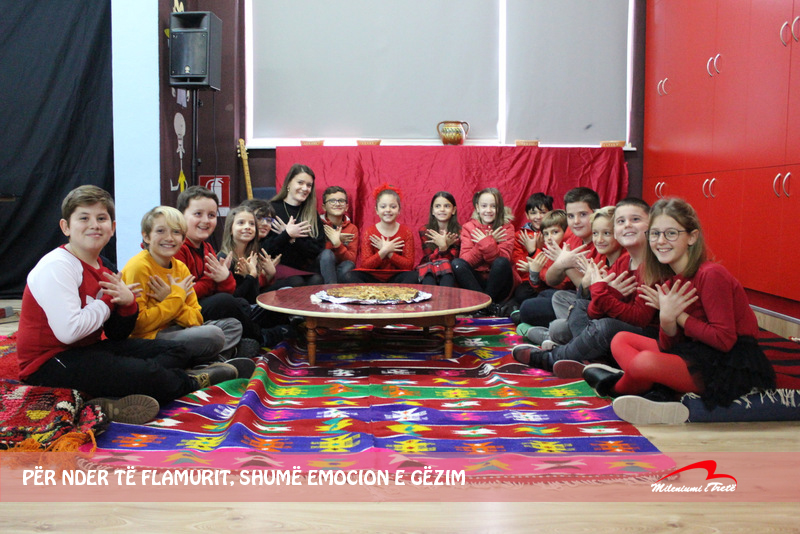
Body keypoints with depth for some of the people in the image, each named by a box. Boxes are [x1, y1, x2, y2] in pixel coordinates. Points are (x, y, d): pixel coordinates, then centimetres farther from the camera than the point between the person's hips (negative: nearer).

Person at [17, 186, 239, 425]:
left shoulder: (101, 268, 11)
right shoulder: (56, 266, -16)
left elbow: (118, 337, 10)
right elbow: (68, 331, -29)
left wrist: (127, 305, -12)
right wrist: (107, 302, -13)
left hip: (88, 350, 10)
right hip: (48, 364, -10)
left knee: (176, 352, 8)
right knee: (146, 373, -24)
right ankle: (192, 382, 6)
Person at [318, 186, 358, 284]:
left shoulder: (352, 228, 5)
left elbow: (352, 260, -5)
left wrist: (338, 244, -22)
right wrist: (335, 240, -15)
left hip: (342, 270, 1)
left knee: (348, 265, -31)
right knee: (327, 253, -30)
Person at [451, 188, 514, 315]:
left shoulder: (506, 228, -2)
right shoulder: (468, 227, 1)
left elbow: (504, 258, -15)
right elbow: (465, 260, -12)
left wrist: (486, 242, -23)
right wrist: (485, 243, -20)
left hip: (498, 283, -2)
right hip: (475, 282, 2)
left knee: (501, 262, -30)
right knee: (456, 263, -24)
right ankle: (488, 305, -24)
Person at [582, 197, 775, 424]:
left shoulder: (710, 275, -17)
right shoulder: (669, 282, 6)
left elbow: (724, 340, -21)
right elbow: (669, 346, 3)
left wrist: (680, 316, -13)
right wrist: (666, 319, -18)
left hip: (732, 369, -9)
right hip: (696, 354, 9)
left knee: (645, 361, -29)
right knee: (621, 340, 10)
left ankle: (616, 387, 5)